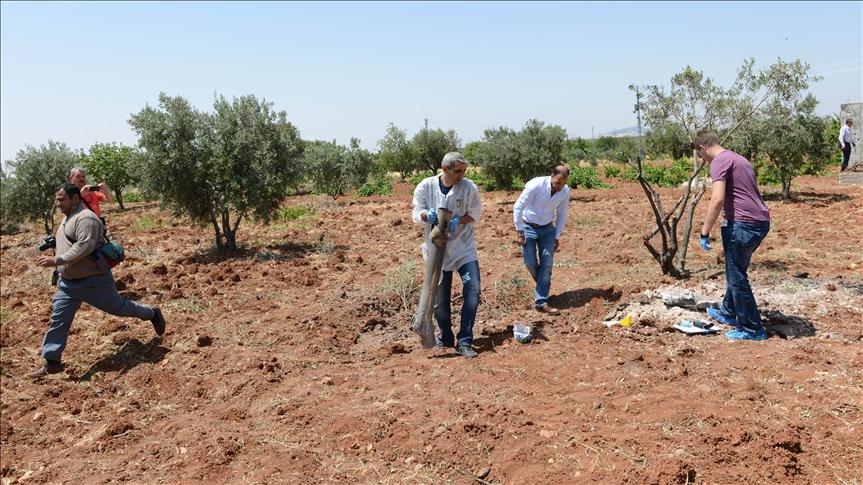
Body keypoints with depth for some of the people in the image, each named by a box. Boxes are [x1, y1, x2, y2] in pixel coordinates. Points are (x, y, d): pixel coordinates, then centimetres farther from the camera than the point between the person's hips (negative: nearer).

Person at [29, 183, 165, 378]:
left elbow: (84, 246, -31)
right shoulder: (67, 219, 13)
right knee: (58, 320, 5)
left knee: (118, 307, 7)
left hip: (94, 280, -9)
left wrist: (56, 260, -33)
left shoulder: (85, 218, -20)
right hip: (68, 282, 9)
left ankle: (153, 315, 30)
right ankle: (52, 362, 11)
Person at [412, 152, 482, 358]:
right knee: (439, 297, 8)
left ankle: (464, 342, -2)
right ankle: (445, 338, 30)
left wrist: (458, 221, -21)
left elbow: (475, 213, -2)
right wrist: (427, 215, -25)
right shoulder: (425, 187, -5)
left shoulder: (469, 187, -7)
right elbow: (416, 214, -1)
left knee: (472, 289, -13)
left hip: (464, 248, 0)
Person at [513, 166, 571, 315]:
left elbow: (562, 214, 4)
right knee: (530, 263, -6)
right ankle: (543, 286, 24)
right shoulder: (535, 185, -25)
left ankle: (541, 301, -3)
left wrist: (557, 236, 2)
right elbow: (518, 208, -20)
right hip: (529, 227, -3)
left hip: (547, 228, 3)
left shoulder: (565, 192, -12)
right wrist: (520, 233, -18)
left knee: (547, 263, -6)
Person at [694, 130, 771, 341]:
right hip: (761, 221, 10)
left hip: (742, 224, -10)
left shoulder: (719, 162, -9)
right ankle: (729, 313, 39)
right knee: (736, 272, 24)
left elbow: (718, 199, -22)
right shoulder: (738, 158, 21)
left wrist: (705, 232, -18)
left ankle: (753, 329, 7)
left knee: (737, 277, 0)